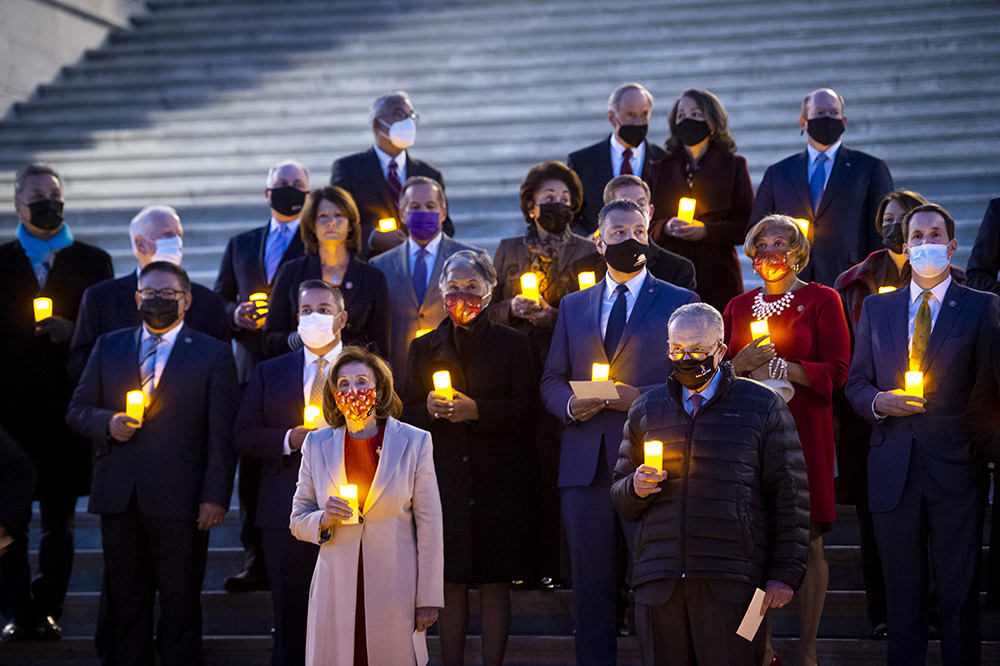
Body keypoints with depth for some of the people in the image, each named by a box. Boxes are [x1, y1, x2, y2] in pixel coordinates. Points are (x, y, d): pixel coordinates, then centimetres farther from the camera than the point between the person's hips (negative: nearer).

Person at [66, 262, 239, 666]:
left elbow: (223, 432, -1)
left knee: (181, 610, 1)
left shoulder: (214, 355, 4)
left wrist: (216, 497, -9)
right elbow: (77, 410, 15)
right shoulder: (108, 347, 15)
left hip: (178, 501, -3)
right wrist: (107, 422, -7)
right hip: (118, 497, 3)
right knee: (127, 606, 7)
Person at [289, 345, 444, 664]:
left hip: (394, 591, -2)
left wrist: (428, 598, -3)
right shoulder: (317, 444, 7)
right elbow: (298, 521, 13)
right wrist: (324, 519, -11)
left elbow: (429, 526, 0)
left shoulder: (414, 442, 1)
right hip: (336, 588, 2)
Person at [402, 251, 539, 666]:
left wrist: (476, 410, -15)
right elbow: (407, 413, 10)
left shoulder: (512, 344, 6)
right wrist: (430, 409, -12)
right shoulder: (424, 348, 14)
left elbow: (526, 409, -2)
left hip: (497, 480, -2)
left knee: (495, 583, -1)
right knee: (451, 584, 1)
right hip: (444, 478, 2)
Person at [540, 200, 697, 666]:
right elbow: (551, 379, 16)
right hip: (586, 465, 3)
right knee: (591, 586, 5)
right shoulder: (573, 306, 18)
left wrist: (641, 398, -14)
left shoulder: (679, 302, 7)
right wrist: (570, 404, -6)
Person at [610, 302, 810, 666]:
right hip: (659, 579, 3)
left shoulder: (762, 407, 6)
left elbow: (790, 496, 2)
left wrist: (785, 574, -6)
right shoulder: (646, 410, 17)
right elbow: (621, 502, 21)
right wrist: (636, 488, -3)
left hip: (731, 582, -3)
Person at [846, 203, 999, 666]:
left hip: (955, 467, -3)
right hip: (894, 468, 3)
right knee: (902, 591, 8)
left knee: (959, 589, 0)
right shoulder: (876, 307, 13)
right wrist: (879, 401, -7)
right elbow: (855, 383, 14)